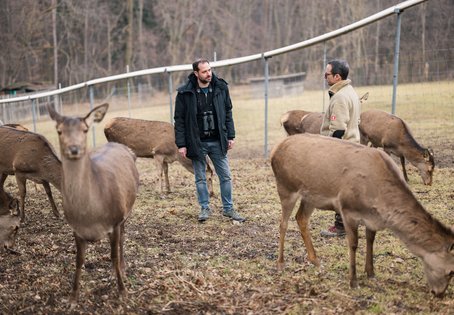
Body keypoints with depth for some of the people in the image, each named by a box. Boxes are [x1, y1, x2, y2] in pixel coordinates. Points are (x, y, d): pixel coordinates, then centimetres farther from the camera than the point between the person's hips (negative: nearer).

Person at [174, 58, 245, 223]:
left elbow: (228, 113, 8)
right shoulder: (185, 93, -9)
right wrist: (181, 144, -8)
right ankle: (205, 208, 22)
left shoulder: (221, 88, -1)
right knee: (200, 178, 9)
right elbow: (179, 120, -5)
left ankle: (228, 208, 18)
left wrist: (231, 136, 4)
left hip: (217, 141, 2)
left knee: (225, 176, 6)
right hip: (197, 143, -2)